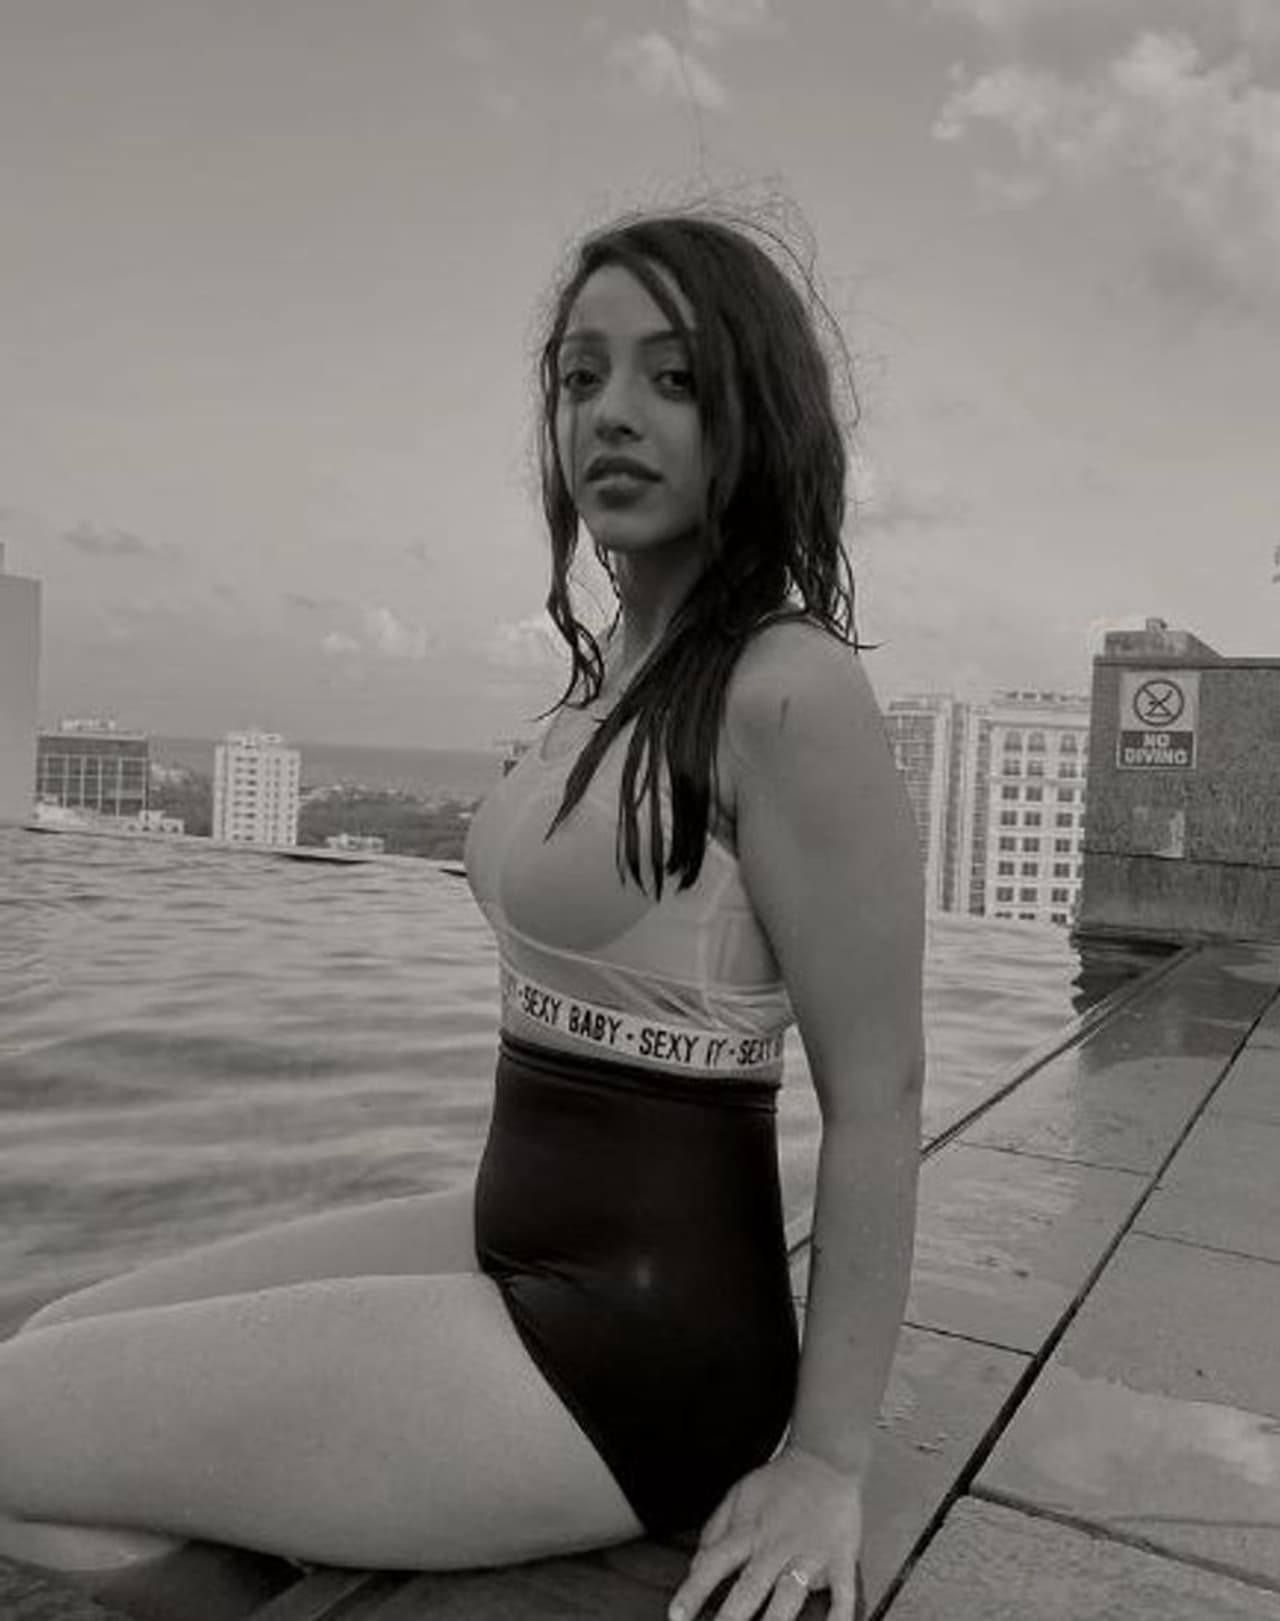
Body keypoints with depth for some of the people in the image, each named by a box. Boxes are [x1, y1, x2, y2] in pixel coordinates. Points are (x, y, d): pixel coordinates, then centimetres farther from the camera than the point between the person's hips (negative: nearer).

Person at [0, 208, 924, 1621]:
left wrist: (824, 1464, -12)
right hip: (516, 1237, 9)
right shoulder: (607, 675, 10)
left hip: (638, 1343, -9)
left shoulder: (788, 691, -19)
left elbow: (876, 1101, -17)